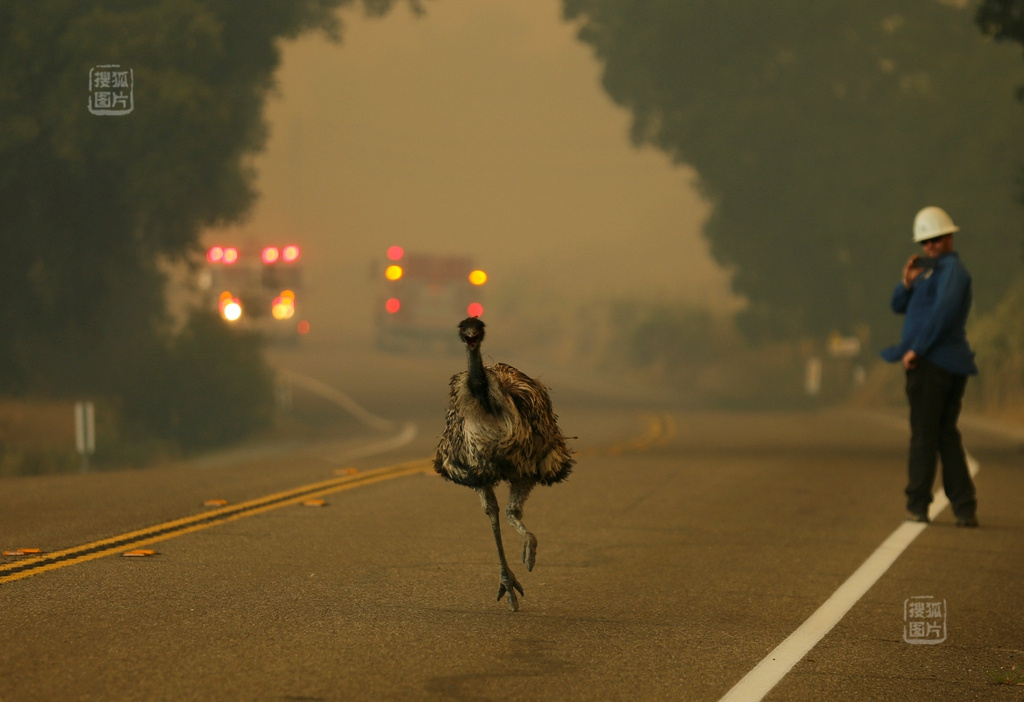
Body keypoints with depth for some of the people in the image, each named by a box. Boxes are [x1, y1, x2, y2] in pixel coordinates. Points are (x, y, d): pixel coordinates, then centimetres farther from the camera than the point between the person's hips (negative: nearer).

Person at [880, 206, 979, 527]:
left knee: (924, 434, -4)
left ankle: (918, 505, -1)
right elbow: (899, 307, 21)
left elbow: (945, 308, -23)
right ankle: (965, 509, 8)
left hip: (931, 362, -10)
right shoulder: (932, 271, 23)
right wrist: (907, 283, 0)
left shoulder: (952, 269, -8)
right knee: (946, 435, 10)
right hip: (953, 365, 10)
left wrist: (916, 348, -21)